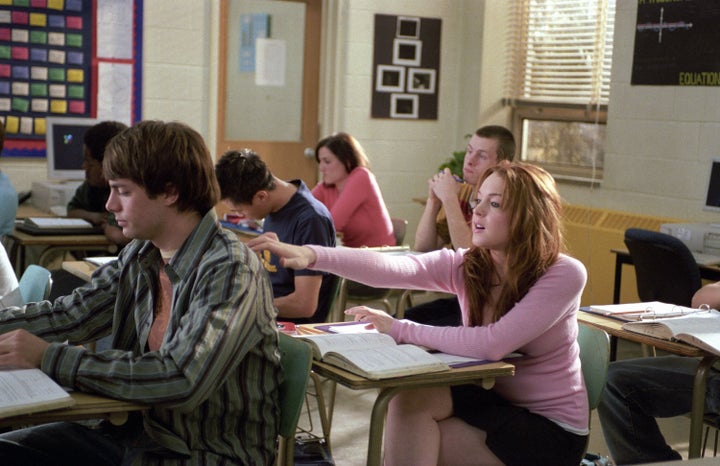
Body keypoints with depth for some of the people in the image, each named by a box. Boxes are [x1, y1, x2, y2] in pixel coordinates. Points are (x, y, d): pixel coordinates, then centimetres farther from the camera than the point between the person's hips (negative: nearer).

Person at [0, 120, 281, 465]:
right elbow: (69, 315, 7)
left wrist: (49, 358, -24)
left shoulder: (231, 273, -20)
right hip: (139, 431, 7)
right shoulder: (139, 256, 5)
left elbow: (180, 381, -29)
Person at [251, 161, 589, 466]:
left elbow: (491, 344, -31)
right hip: (494, 400, 5)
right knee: (409, 398, -21)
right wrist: (312, 255, -38)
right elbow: (391, 268, -23)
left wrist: (402, 331, -24)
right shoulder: (464, 266, -6)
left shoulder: (564, 276, -20)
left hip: (552, 427, -5)